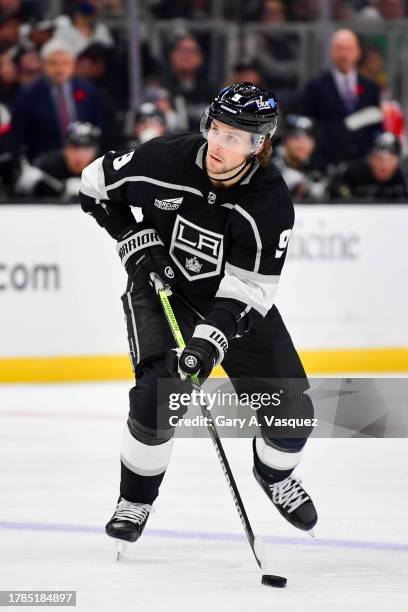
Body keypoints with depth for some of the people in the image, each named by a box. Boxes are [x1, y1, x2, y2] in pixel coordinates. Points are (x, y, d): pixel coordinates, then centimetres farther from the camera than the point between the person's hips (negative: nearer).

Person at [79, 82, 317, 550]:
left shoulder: (271, 204, -25)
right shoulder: (166, 160, -24)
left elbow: (247, 289, -25)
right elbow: (96, 185, -6)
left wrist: (212, 340, -38)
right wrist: (137, 243, -14)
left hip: (234, 301, 1)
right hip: (161, 287, -1)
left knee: (292, 407, -3)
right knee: (158, 395, -23)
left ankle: (274, 475, 32)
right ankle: (135, 501, 0)